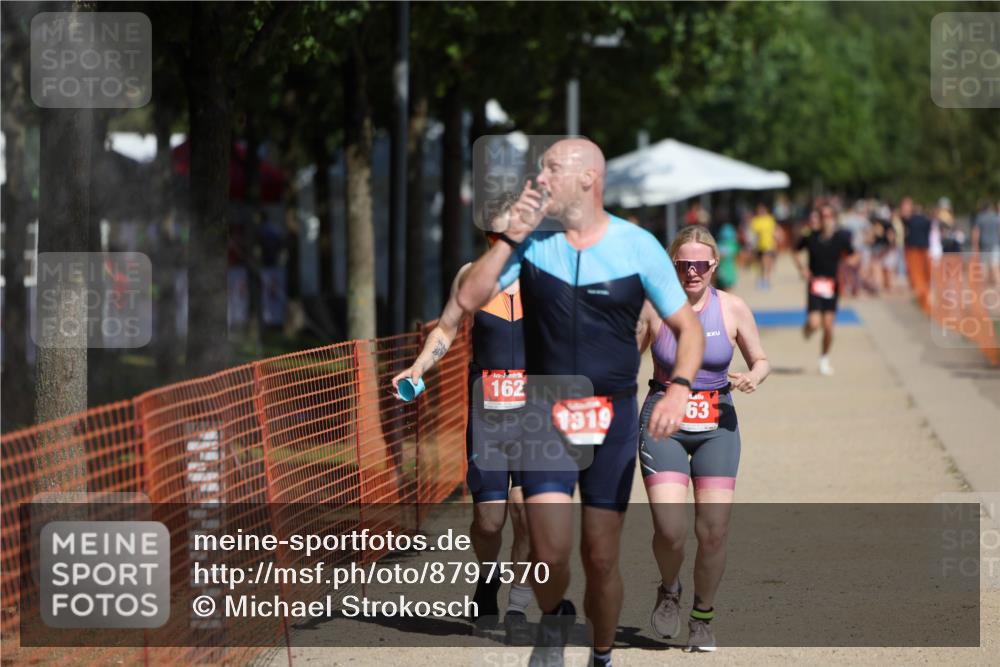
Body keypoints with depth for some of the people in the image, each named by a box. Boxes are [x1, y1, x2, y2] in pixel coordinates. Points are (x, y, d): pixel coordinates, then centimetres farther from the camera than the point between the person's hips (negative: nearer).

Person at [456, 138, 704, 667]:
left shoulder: (638, 246, -2)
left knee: (601, 558, 1)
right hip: (545, 414, 0)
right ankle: (553, 620, 21)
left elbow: (687, 327, 1)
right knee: (549, 552, -13)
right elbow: (469, 299, -8)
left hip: (612, 418, 0)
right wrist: (513, 235, -12)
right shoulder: (532, 242, 1)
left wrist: (678, 388, -17)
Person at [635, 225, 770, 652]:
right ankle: (669, 591, 18)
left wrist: (753, 378, -12)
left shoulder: (732, 308, -2)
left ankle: (703, 616, 18)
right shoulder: (654, 307, -4)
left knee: (713, 531, -6)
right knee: (670, 530, -15)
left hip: (716, 427, 1)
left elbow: (760, 360, 10)